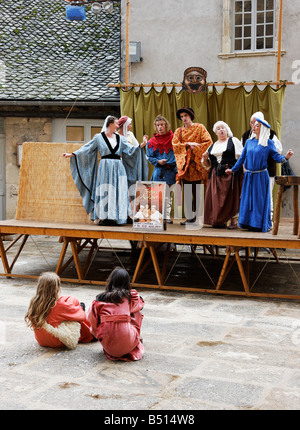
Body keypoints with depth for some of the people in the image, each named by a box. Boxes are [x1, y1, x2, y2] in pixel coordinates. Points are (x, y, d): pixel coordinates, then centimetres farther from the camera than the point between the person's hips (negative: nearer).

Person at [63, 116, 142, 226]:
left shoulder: (120, 138, 14)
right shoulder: (99, 137, 4)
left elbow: (130, 149, 9)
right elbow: (86, 149, 4)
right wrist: (71, 154, 0)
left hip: (118, 168, 3)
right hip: (105, 168, -3)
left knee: (117, 192, -1)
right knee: (104, 192, -5)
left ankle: (115, 218, 1)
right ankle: (103, 218, -3)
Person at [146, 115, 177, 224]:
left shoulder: (173, 138, 3)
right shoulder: (152, 141, 5)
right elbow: (150, 157, 8)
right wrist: (158, 161, -11)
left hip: (171, 171, 0)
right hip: (159, 171, 0)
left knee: (169, 194, 6)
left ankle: (167, 216, 13)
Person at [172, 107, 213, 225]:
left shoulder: (200, 128, 6)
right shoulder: (178, 131, 15)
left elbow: (208, 142, -4)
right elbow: (175, 146, 2)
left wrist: (194, 148, -9)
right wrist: (188, 144, -8)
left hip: (196, 164, -3)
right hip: (184, 164, 3)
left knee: (196, 192, -4)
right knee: (186, 193, -1)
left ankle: (196, 217, 0)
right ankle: (189, 217, 2)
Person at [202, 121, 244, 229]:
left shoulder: (233, 141, 7)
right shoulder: (212, 146, 20)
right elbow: (207, 165, 22)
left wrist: (243, 172, -13)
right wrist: (205, 158, 1)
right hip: (216, 175, 5)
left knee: (231, 197, -7)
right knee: (216, 198, -1)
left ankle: (234, 220, -1)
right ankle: (220, 221, 7)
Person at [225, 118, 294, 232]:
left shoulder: (268, 143, -1)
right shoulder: (249, 142, 10)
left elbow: (276, 157, -6)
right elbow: (242, 158, 17)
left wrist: (285, 157, -25)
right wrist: (233, 169, 19)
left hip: (261, 176, -4)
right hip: (248, 176, 4)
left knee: (260, 200, -2)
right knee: (248, 200, 5)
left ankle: (261, 224, 5)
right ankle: (250, 223, 13)